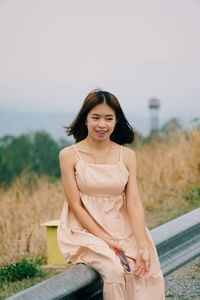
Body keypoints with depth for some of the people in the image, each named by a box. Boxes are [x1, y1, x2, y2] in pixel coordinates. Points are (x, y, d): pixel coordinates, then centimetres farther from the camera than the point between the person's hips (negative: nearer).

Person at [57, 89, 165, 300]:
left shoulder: (127, 156, 4)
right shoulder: (69, 155, -4)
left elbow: (134, 203, -4)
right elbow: (76, 206, -6)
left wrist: (143, 246, -17)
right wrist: (105, 240, -15)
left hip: (122, 230, 3)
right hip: (84, 231, -3)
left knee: (149, 272, -22)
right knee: (114, 270, -29)